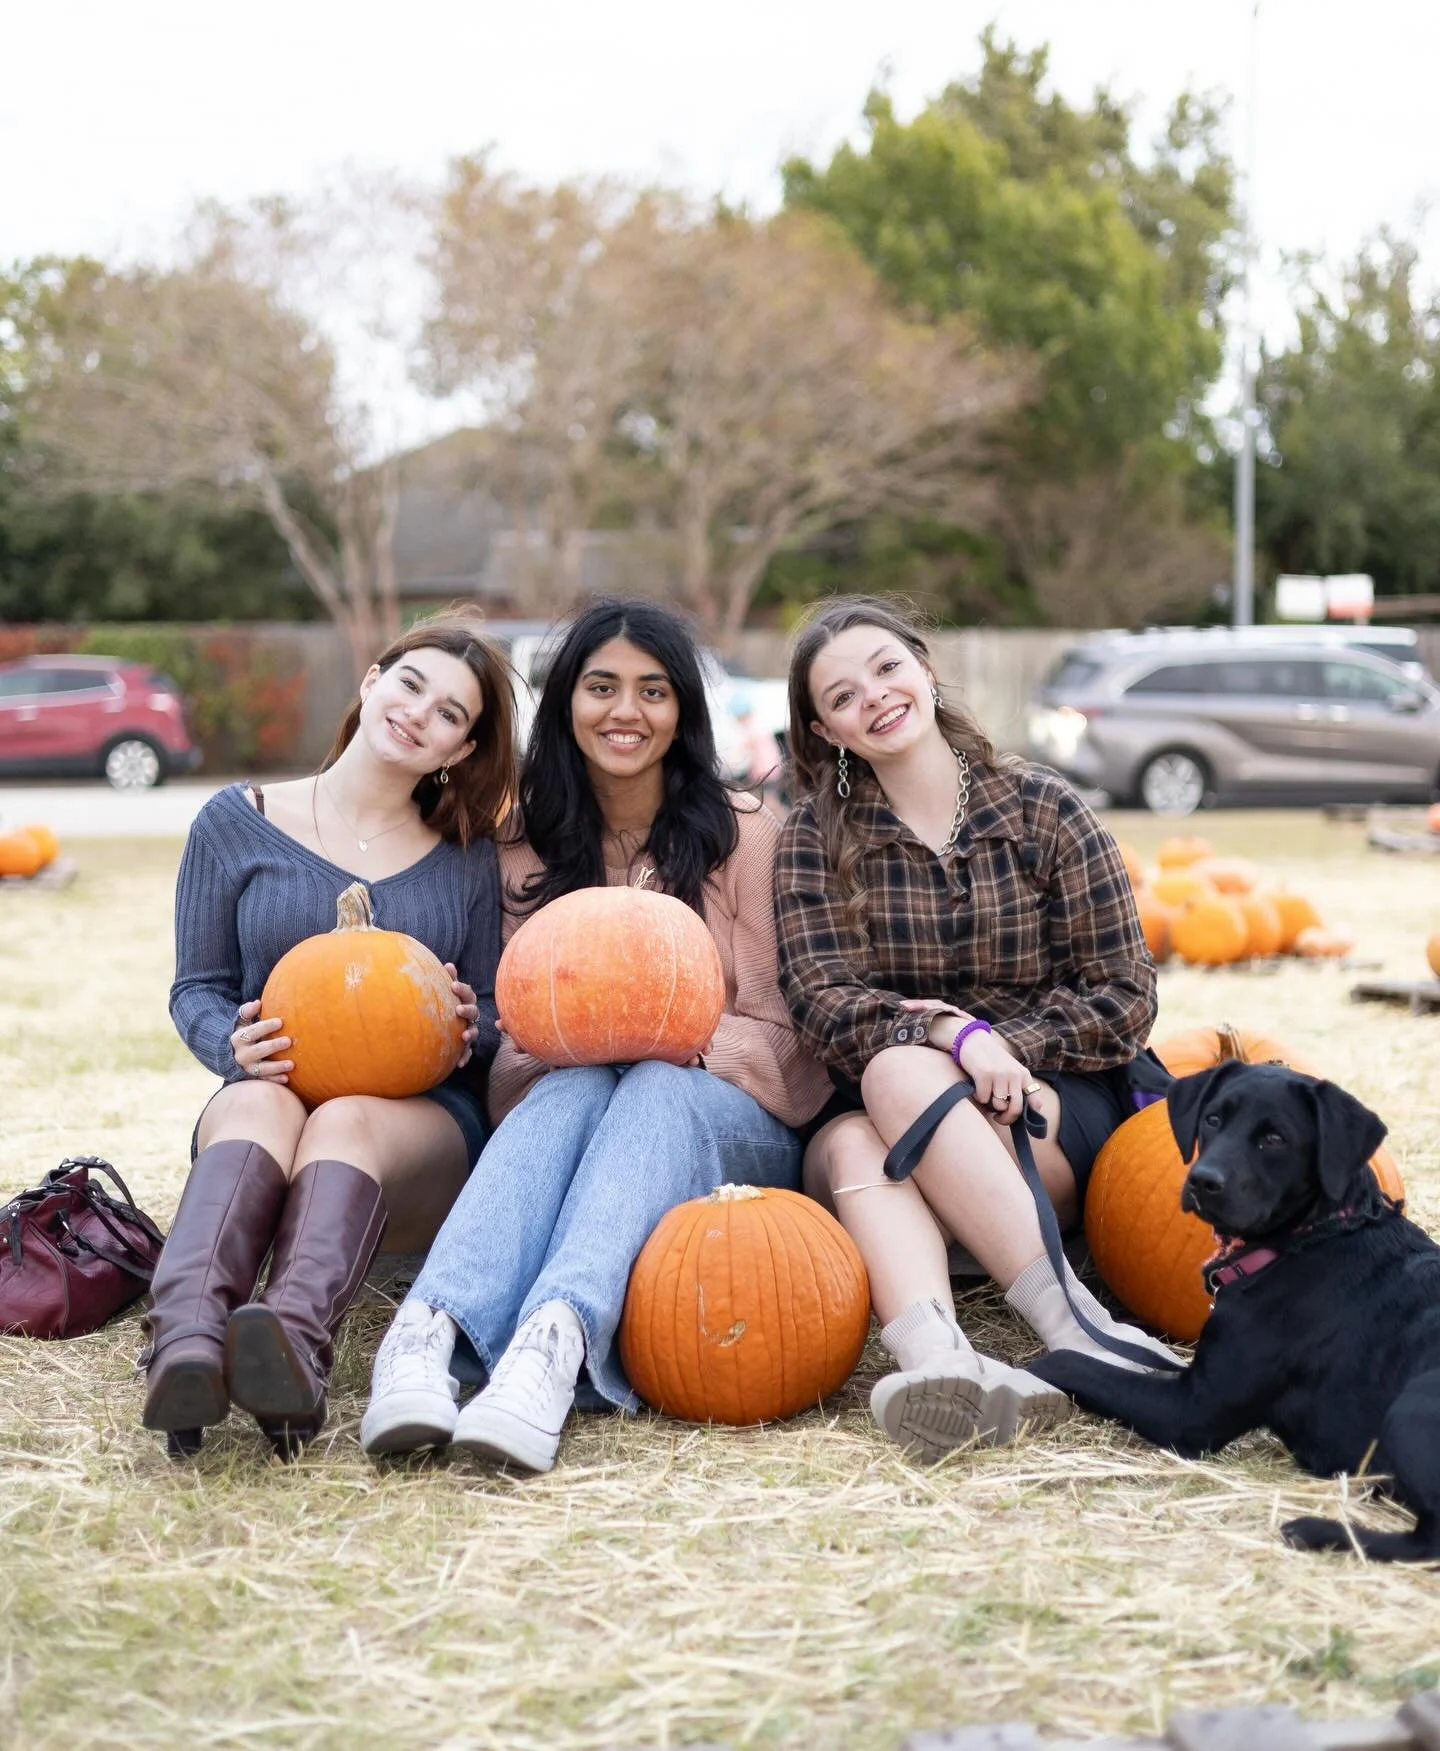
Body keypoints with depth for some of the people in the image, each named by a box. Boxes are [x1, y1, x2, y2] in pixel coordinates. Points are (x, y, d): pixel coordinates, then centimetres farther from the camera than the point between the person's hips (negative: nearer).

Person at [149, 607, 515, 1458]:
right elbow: (197, 988, 11)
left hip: (425, 1121, 0)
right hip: (268, 1098, 0)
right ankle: (187, 1346, -66)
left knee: (345, 1124, -38)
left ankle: (295, 1345, -67)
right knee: (257, 1103, -39)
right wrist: (235, 1044, -12)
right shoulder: (237, 823, 12)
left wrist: (469, 1028, -11)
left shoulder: (467, 859, 15)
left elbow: (497, 1017, 14)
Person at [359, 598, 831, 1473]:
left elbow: (773, 1030, 1)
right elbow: (516, 1039, 10)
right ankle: (429, 1333, -58)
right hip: (565, 1102, 1)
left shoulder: (744, 833, 4)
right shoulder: (529, 848, 10)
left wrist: (679, 1046, -21)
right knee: (573, 1087, -34)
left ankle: (558, 1337, -62)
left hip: (730, 1118, -1)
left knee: (653, 1089, -36)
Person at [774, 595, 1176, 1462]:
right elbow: (823, 999, -6)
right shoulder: (816, 838, 7)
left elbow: (1124, 998, 2)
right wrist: (955, 1036, -23)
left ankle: (1072, 1322, -44)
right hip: (881, 1108, 1)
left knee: (899, 1077, -33)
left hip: (1057, 1110, -1)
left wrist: (999, 1044, -14)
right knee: (851, 1149, -34)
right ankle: (940, 1360, -58)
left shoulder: (1045, 811, 4)